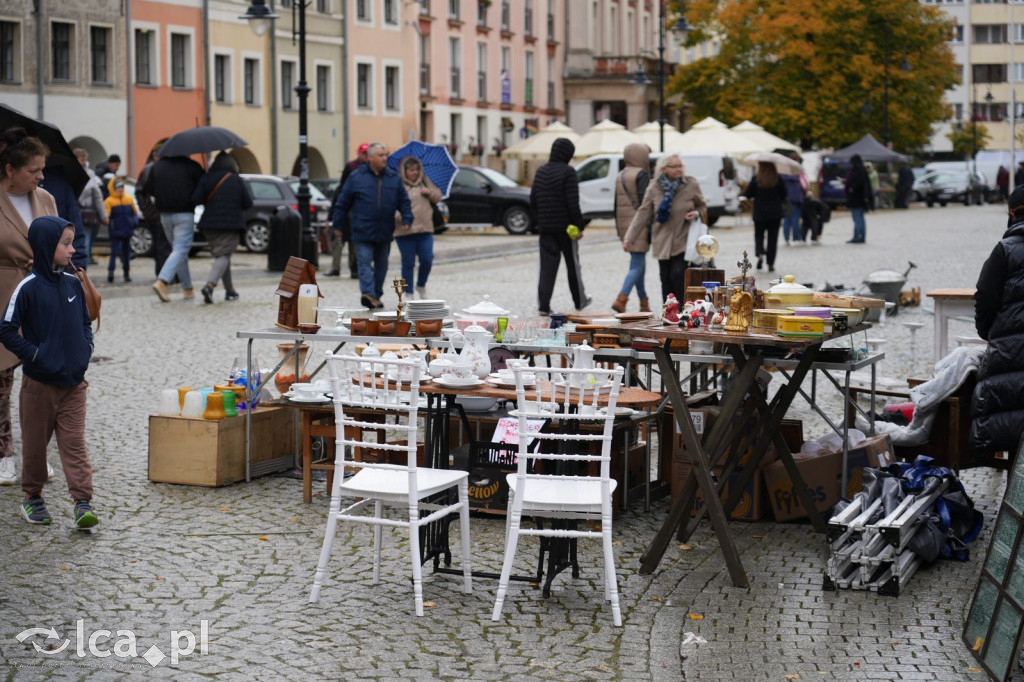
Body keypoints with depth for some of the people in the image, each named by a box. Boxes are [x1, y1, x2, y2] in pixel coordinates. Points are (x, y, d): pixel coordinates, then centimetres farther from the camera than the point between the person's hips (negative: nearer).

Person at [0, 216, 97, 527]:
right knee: (35, 442, 10)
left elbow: (85, 323, 18)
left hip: (73, 383, 3)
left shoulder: (73, 284, 5)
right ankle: (32, 497, 26)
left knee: (74, 443, -2)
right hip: (38, 383, -3)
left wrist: (84, 352, 2)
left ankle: (83, 502, -5)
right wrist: (36, 355, -14)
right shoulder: (28, 287, -11)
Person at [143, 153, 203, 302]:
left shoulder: (157, 166, 8)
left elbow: (148, 190, 10)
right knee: (181, 250, -6)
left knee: (178, 249, 16)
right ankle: (162, 281, -25)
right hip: (184, 214, -5)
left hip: (165, 215, 5)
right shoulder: (191, 166, -4)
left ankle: (188, 289, 18)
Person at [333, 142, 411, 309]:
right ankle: (368, 293, -26)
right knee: (365, 263, -14)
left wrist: (407, 219, -4)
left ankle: (376, 296, 23)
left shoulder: (393, 178, 7)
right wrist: (338, 224, 1)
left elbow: (404, 201, 11)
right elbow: (343, 202, 2)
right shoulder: (356, 177, -2)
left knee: (381, 265, 12)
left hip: (385, 232, 4)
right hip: (363, 231, -4)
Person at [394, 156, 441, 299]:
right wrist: (402, 219, -27)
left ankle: (421, 286, 23)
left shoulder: (425, 182, 13)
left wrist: (430, 192, -2)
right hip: (405, 231, -4)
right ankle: (409, 294, 12)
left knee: (427, 260, -2)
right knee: (408, 263, 3)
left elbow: (438, 197, 20)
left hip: (425, 229, 4)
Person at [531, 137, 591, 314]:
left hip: (546, 227, 4)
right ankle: (579, 301, 26)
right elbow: (572, 202, -17)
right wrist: (579, 226, -13)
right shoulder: (568, 172, -12)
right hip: (565, 226, -4)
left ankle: (543, 305, -6)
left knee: (547, 266, 3)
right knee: (572, 264, 12)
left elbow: (533, 200, 11)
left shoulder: (541, 171, 7)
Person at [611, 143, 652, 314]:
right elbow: (644, 202, -16)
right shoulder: (641, 174, -10)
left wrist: (619, 229, 21)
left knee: (638, 264, 15)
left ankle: (644, 304, 18)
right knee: (637, 265, -7)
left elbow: (616, 204, 15)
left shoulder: (620, 176, 13)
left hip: (624, 223, 8)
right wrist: (650, 228, -14)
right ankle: (621, 299, -21)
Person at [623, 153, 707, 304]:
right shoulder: (654, 188, -2)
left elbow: (702, 206, 11)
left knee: (678, 275, -15)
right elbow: (643, 214, 1)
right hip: (662, 241, 2)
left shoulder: (692, 184, -3)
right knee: (666, 279, 5)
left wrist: (697, 213, -13)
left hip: (683, 241, -2)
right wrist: (629, 238, -3)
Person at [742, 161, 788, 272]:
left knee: (759, 235, 17)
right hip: (775, 213, 1)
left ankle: (760, 253, -11)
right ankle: (771, 264, 5)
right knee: (772, 238, 7)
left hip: (759, 213, -1)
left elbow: (747, 195, -6)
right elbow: (784, 195, 2)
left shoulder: (756, 179, -10)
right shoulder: (778, 179, -6)